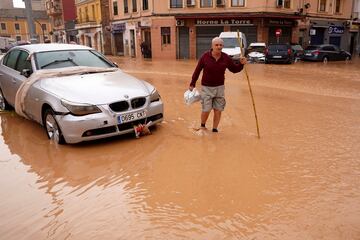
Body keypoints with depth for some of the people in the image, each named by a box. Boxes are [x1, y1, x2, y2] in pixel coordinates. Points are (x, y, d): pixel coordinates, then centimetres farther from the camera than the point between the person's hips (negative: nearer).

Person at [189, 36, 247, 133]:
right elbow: (197, 71, -3)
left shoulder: (226, 58, -5)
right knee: (206, 110, -4)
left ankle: (215, 129, 20)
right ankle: (202, 126, 24)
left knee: (218, 110, 4)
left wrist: (241, 64, -13)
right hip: (206, 88, -2)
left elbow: (234, 69, 6)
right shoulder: (205, 56, -11)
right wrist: (192, 84, -1)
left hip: (220, 87, 2)